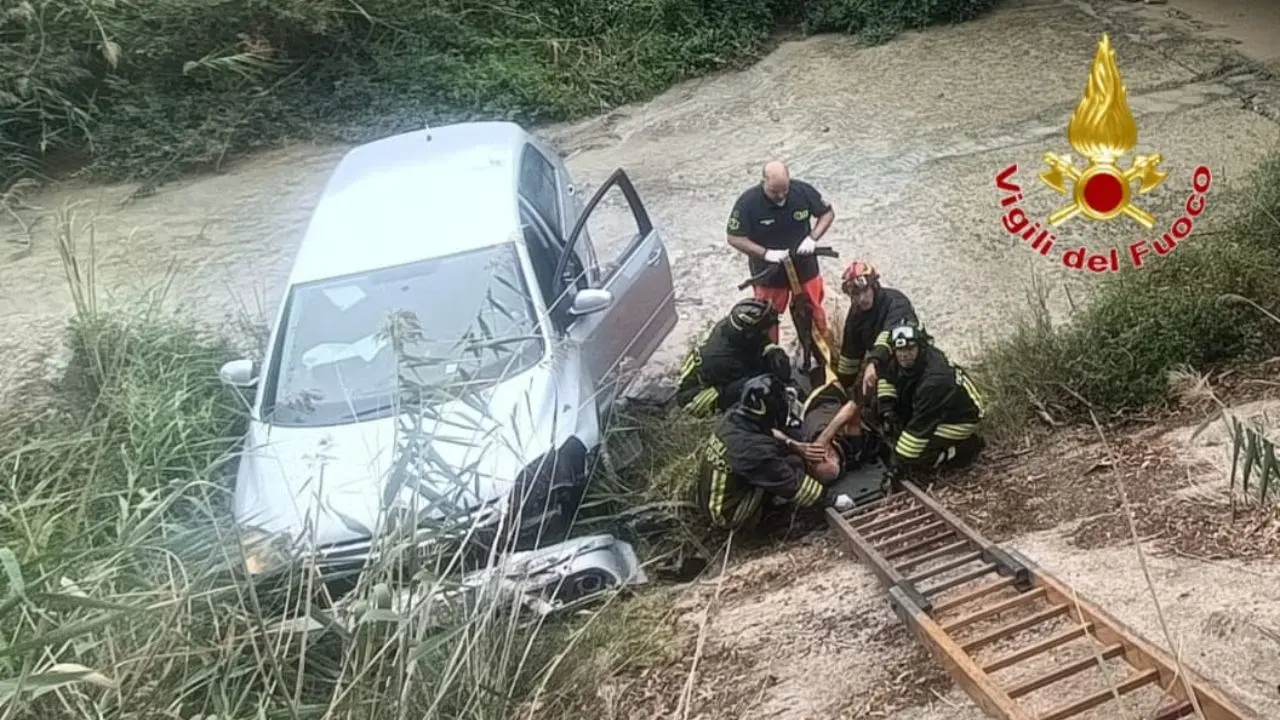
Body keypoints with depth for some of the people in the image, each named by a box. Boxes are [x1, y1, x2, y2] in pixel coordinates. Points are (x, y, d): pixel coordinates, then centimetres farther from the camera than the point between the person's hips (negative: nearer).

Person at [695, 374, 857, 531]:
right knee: (793, 463, -14)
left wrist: (793, 445, 2)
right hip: (728, 514, -8)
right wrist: (833, 498, -9)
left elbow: (768, 433, 12)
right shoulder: (756, 450, -32)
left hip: (710, 498, 8)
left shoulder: (734, 416, -10)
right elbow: (793, 485, -21)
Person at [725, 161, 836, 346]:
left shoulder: (803, 191, -16)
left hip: (804, 267, 2)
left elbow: (828, 213, -2)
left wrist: (812, 238, -19)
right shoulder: (748, 202, -22)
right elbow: (734, 238, -16)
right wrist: (766, 253, -26)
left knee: (814, 314, 13)